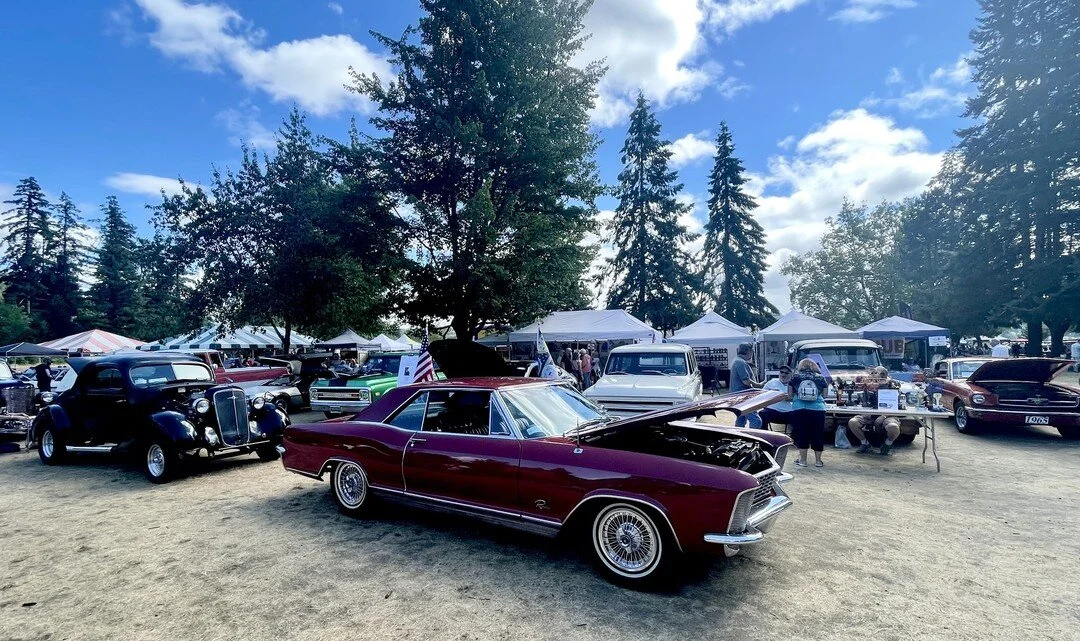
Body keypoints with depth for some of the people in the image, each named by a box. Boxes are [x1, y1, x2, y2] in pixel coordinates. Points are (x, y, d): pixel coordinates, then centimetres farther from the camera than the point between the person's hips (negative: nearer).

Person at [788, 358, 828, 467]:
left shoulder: (795, 376, 9)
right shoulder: (821, 378, 11)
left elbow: (790, 394, 11)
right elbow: (824, 395, 16)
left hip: (799, 409, -1)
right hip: (818, 409, 1)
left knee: (801, 434, 5)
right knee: (817, 435, 9)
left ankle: (802, 460, 7)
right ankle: (818, 460, 14)